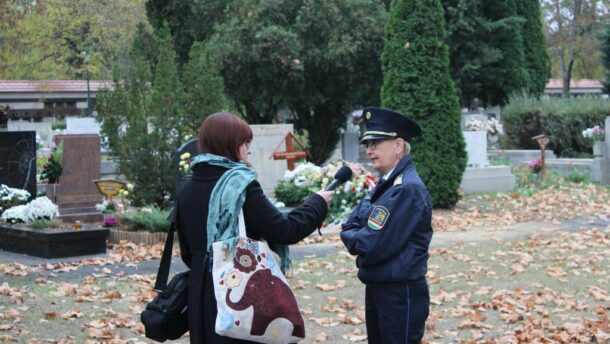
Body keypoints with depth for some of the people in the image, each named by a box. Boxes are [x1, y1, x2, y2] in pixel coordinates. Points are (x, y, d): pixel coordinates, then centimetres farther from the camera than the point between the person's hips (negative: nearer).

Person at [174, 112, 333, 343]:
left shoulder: (187, 191, 6)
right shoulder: (242, 186, -14)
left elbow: (187, 252, 14)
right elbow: (285, 231, -12)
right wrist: (317, 203, 2)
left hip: (203, 297, 7)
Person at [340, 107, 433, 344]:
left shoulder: (408, 189, -20)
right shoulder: (384, 184, 11)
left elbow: (374, 246, -23)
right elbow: (349, 228, 10)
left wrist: (354, 238, -3)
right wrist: (361, 237, -11)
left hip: (401, 294, -9)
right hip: (377, 288, 9)